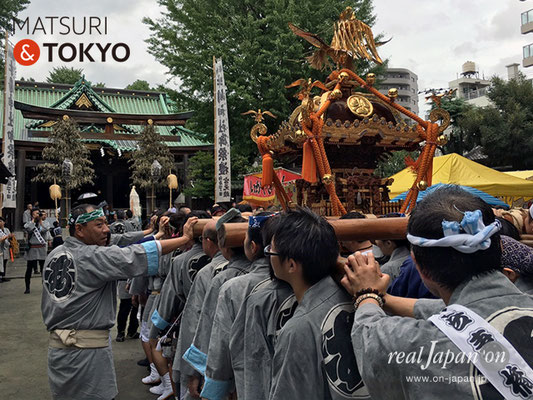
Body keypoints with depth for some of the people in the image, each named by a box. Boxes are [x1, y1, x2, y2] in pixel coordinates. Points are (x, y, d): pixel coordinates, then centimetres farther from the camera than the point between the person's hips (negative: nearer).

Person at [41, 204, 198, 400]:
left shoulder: (54, 255, 8)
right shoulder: (94, 256, -16)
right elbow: (137, 255, -20)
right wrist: (185, 238, -15)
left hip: (56, 346, 8)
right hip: (88, 348, -8)